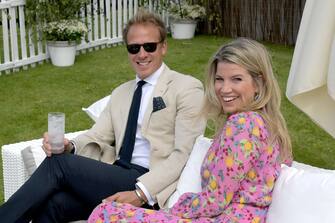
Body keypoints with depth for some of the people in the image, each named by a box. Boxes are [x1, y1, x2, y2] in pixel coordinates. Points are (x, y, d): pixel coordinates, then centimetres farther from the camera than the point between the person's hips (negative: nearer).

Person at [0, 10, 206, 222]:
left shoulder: (187, 87, 1)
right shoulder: (120, 93, 23)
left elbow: (183, 154, -8)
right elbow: (97, 137, 13)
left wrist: (141, 192, -20)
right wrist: (70, 146, -10)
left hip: (150, 191, -5)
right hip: (115, 177, 5)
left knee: (59, 163, -19)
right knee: (51, 204, -24)